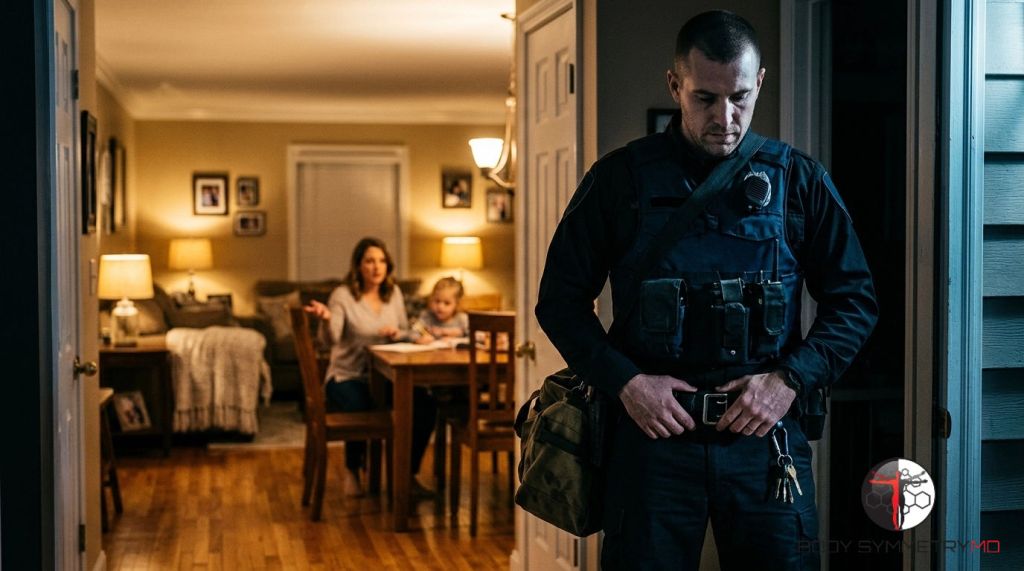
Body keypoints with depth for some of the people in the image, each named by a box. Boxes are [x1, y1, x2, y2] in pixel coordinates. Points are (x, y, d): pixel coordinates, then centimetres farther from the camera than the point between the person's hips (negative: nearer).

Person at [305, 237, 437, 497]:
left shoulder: (394, 293, 8)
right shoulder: (342, 295, -8)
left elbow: (405, 332, 17)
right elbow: (331, 339, -20)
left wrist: (396, 334, -7)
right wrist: (326, 319, -42)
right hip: (347, 377, -5)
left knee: (425, 404, -22)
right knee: (361, 409, -37)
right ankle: (352, 471, -4)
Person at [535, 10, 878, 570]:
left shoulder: (799, 180, 4)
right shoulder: (620, 179, 1)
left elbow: (855, 299, 8)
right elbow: (560, 299, 4)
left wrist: (791, 379, -6)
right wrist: (625, 381, -9)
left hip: (766, 437, 1)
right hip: (652, 428, -1)